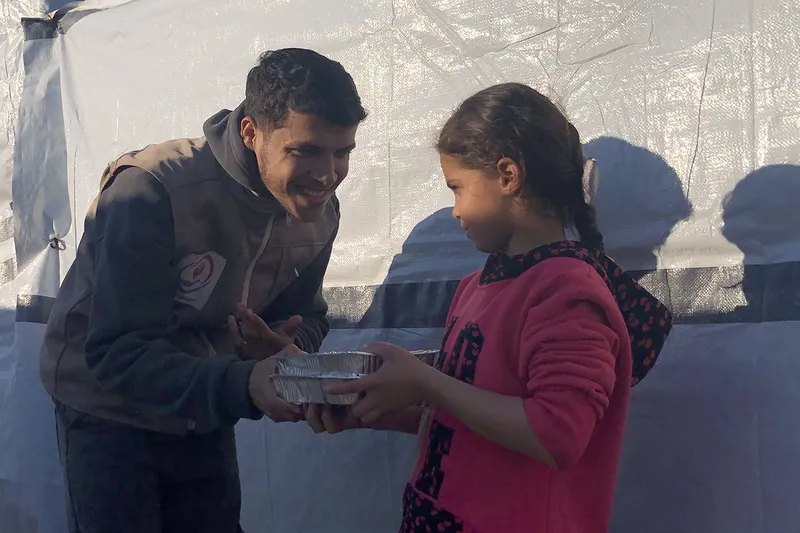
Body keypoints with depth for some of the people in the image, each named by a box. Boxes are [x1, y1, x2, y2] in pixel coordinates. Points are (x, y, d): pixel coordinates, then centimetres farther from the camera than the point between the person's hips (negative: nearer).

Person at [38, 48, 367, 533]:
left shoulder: (320, 211, -10)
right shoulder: (149, 193, -31)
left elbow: (304, 318, 2)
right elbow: (118, 355, -33)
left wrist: (290, 348, -24)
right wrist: (242, 384, -48)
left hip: (205, 415, 6)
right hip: (110, 414, -5)